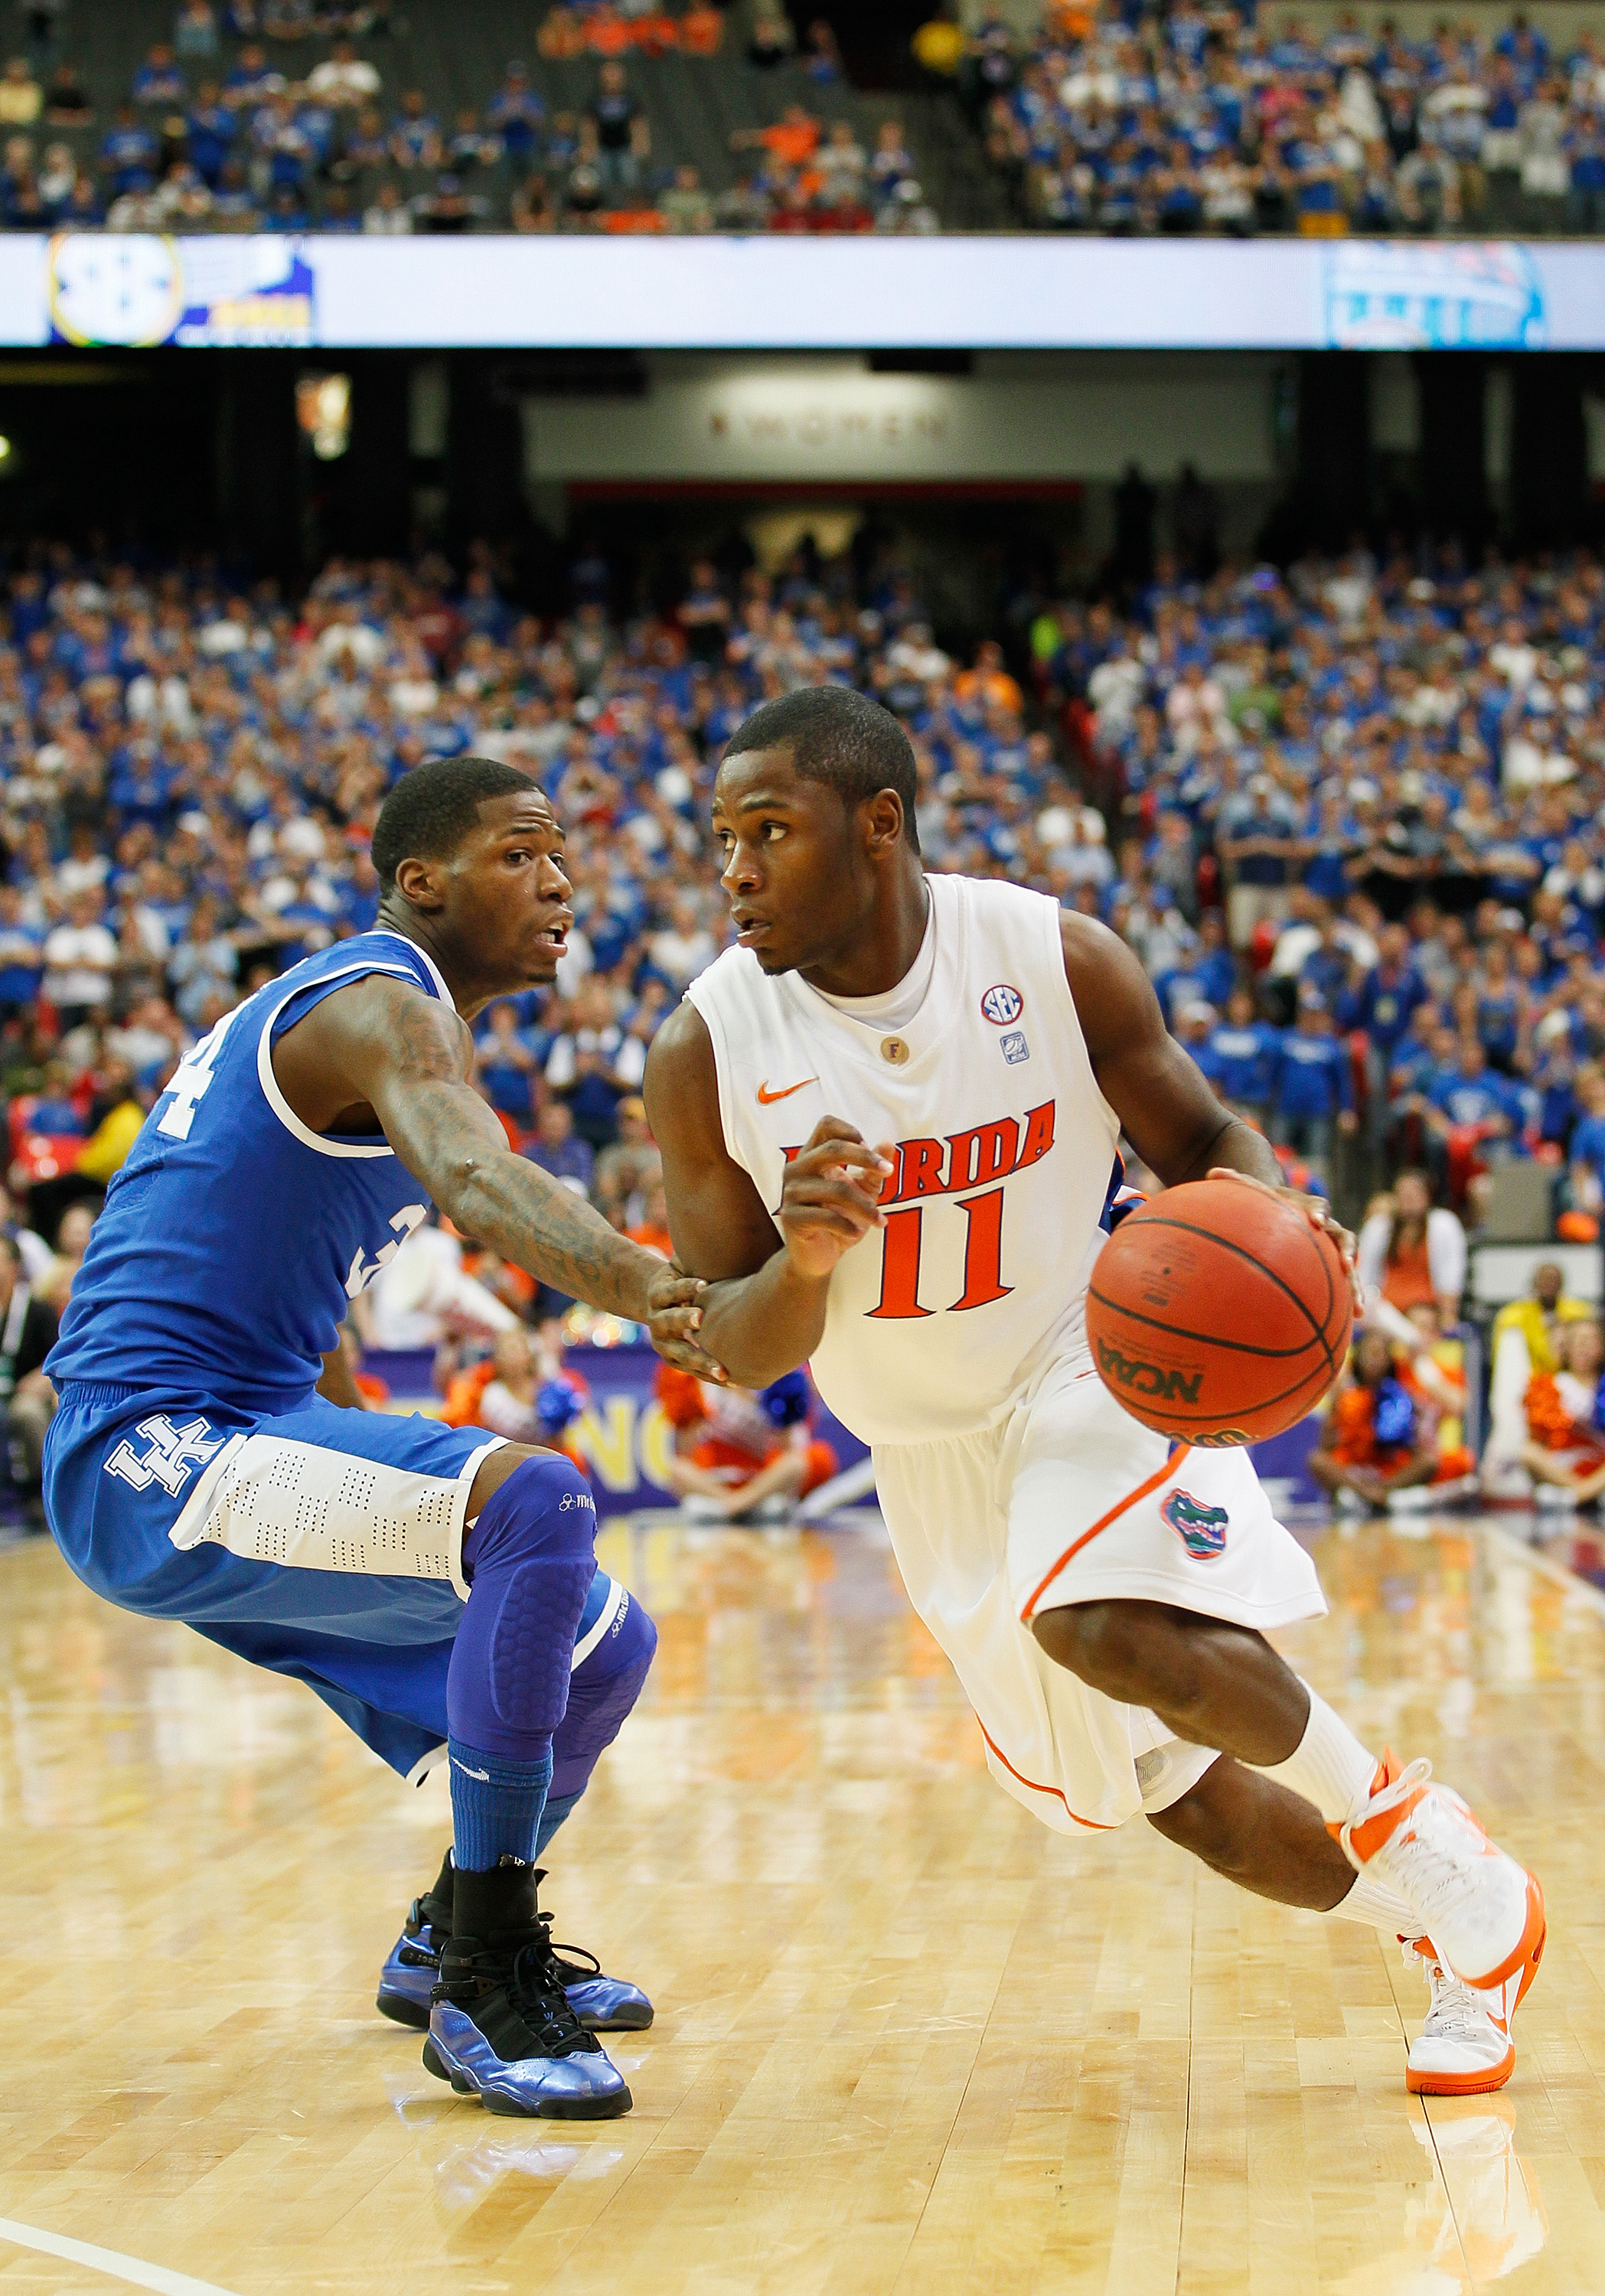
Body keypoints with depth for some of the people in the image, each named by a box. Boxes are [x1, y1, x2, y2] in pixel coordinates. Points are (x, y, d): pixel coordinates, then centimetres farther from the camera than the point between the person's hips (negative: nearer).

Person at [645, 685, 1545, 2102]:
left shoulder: (1057, 959, -16)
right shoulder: (707, 1052, -15)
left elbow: (1201, 1143, -3)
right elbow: (741, 1355, -11)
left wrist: (1268, 1207, -27)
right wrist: (801, 1261, -35)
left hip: (1093, 1366, -3)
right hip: (931, 1451, 3)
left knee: (1111, 1629, -34)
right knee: (1172, 1796, 9)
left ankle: (1387, 1811, -7)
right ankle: (1468, 1928, 33)